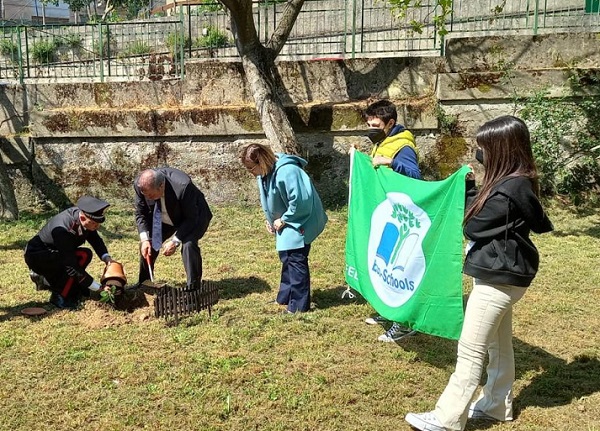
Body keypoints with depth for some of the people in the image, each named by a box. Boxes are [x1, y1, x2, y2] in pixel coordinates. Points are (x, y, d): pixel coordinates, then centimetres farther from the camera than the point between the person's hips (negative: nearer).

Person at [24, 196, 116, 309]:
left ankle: (47, 279, 14)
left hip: (51, 252, 9)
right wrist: (98, 288, -30)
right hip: (36, 256, -9)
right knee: (83, 256, -25)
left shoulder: (81, 214, -14)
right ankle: (60, 297, -14)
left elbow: (95, 239, 2)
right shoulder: (62, 230, -36)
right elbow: (71, 266, -33)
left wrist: (106, 258, -16)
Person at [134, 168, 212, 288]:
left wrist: (176, 241, -33)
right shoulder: (140, 185, -25)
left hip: (194, 216, -5)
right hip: (165, 218, 5)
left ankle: (193, 288, -15)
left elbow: (192, 218, -29)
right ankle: (143, 284, 22)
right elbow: (140, 214, -10)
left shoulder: (182, 186, -41)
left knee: (188, 244, -28)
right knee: (148, 244, -1)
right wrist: (145, 239, -21)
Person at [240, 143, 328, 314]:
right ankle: (286, 297, 32)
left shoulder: (286, 171, -30)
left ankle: (299, 305, 3)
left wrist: (283, 220, -19)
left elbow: (300, 201, -31)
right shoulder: (265, 173, 1)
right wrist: (271, 220, 3)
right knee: (286, 257, 18)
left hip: (301, 221, -10)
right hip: (288, 221, 10)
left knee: (296, 260, -7)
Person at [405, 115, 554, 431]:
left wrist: (469, 191, 3)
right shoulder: (520, 182, 8)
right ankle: (496, 405, 31)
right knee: (499, 344, 18)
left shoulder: (508, 190, -23)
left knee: (470, 350, -5)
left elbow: (473, 227, -13)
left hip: (498, 277, -10)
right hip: (503, 274, 10)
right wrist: (472, 189, 2)